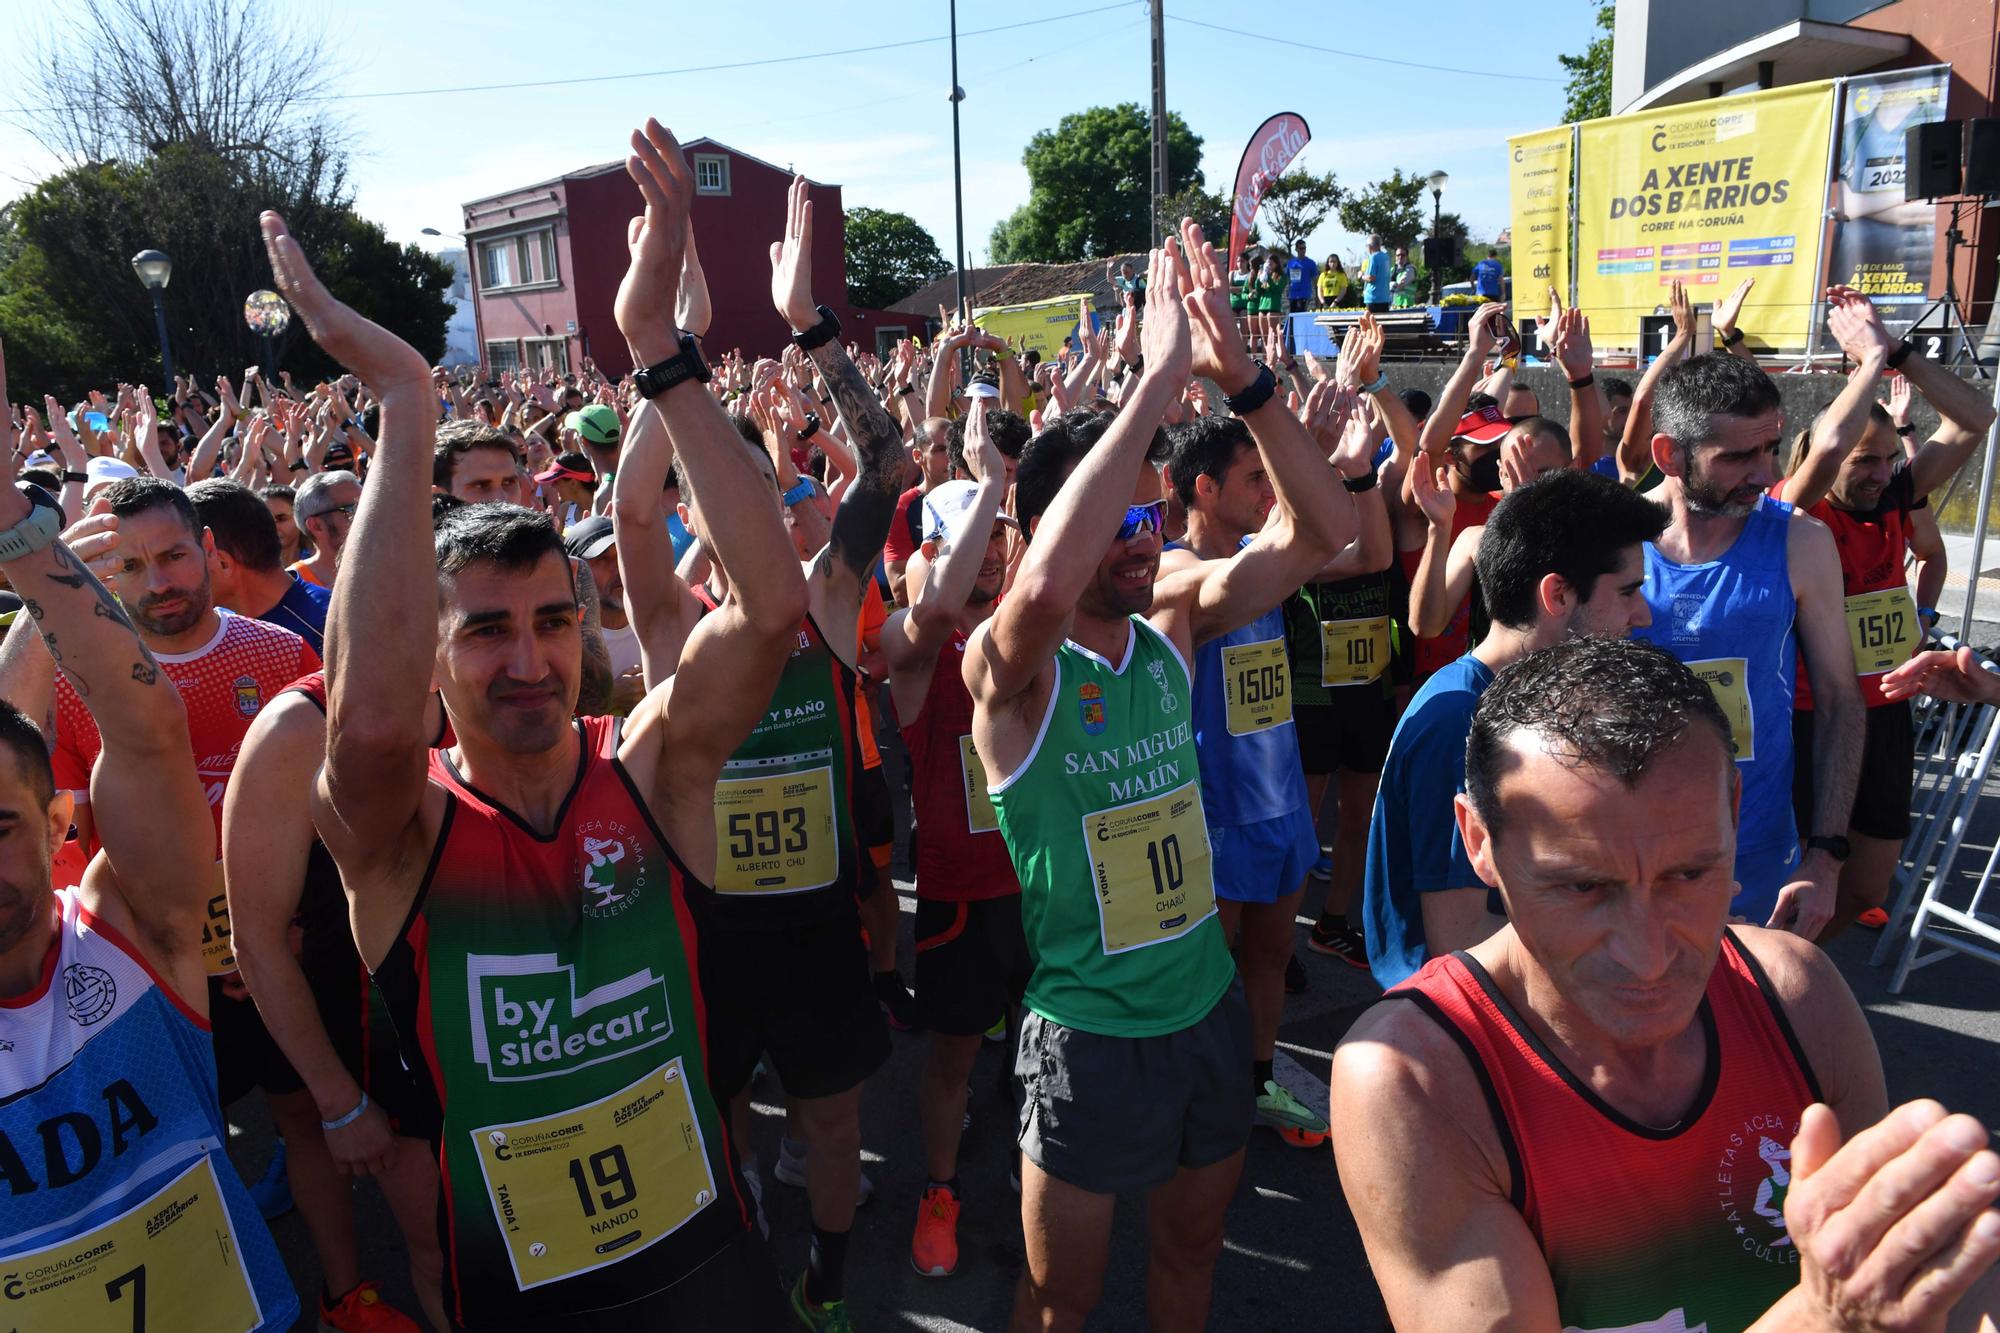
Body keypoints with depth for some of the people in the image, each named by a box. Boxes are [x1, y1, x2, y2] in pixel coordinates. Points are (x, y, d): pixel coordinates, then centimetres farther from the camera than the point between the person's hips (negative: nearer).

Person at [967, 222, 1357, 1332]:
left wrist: (1239, 378, -22)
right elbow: (1044, 587, -43)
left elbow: (1321, 528, -8)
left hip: (1209, 1004, 5)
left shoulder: (1172, 625, -3)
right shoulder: (1010, 667, -19)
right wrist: (1160, 378, -39)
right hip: (1089, 1033, -5)